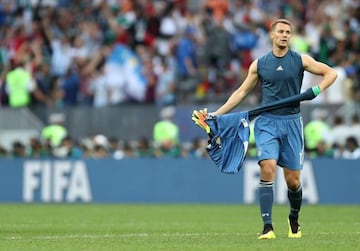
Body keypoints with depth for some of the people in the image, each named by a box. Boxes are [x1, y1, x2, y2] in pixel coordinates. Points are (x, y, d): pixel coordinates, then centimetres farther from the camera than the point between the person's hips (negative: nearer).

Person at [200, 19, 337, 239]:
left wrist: (317, 90, -13)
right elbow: (242, 92, 14)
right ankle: (267, 227, -20)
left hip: (292, 122, 0)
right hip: (267, 122, 0)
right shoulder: (259, 64, 7)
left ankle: (294, 220, 29)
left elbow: (331, 72, 6)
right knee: (268, 168, -20)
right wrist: (216, 114, 9)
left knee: (293, 180, 1)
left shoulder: (301, 60, 4)